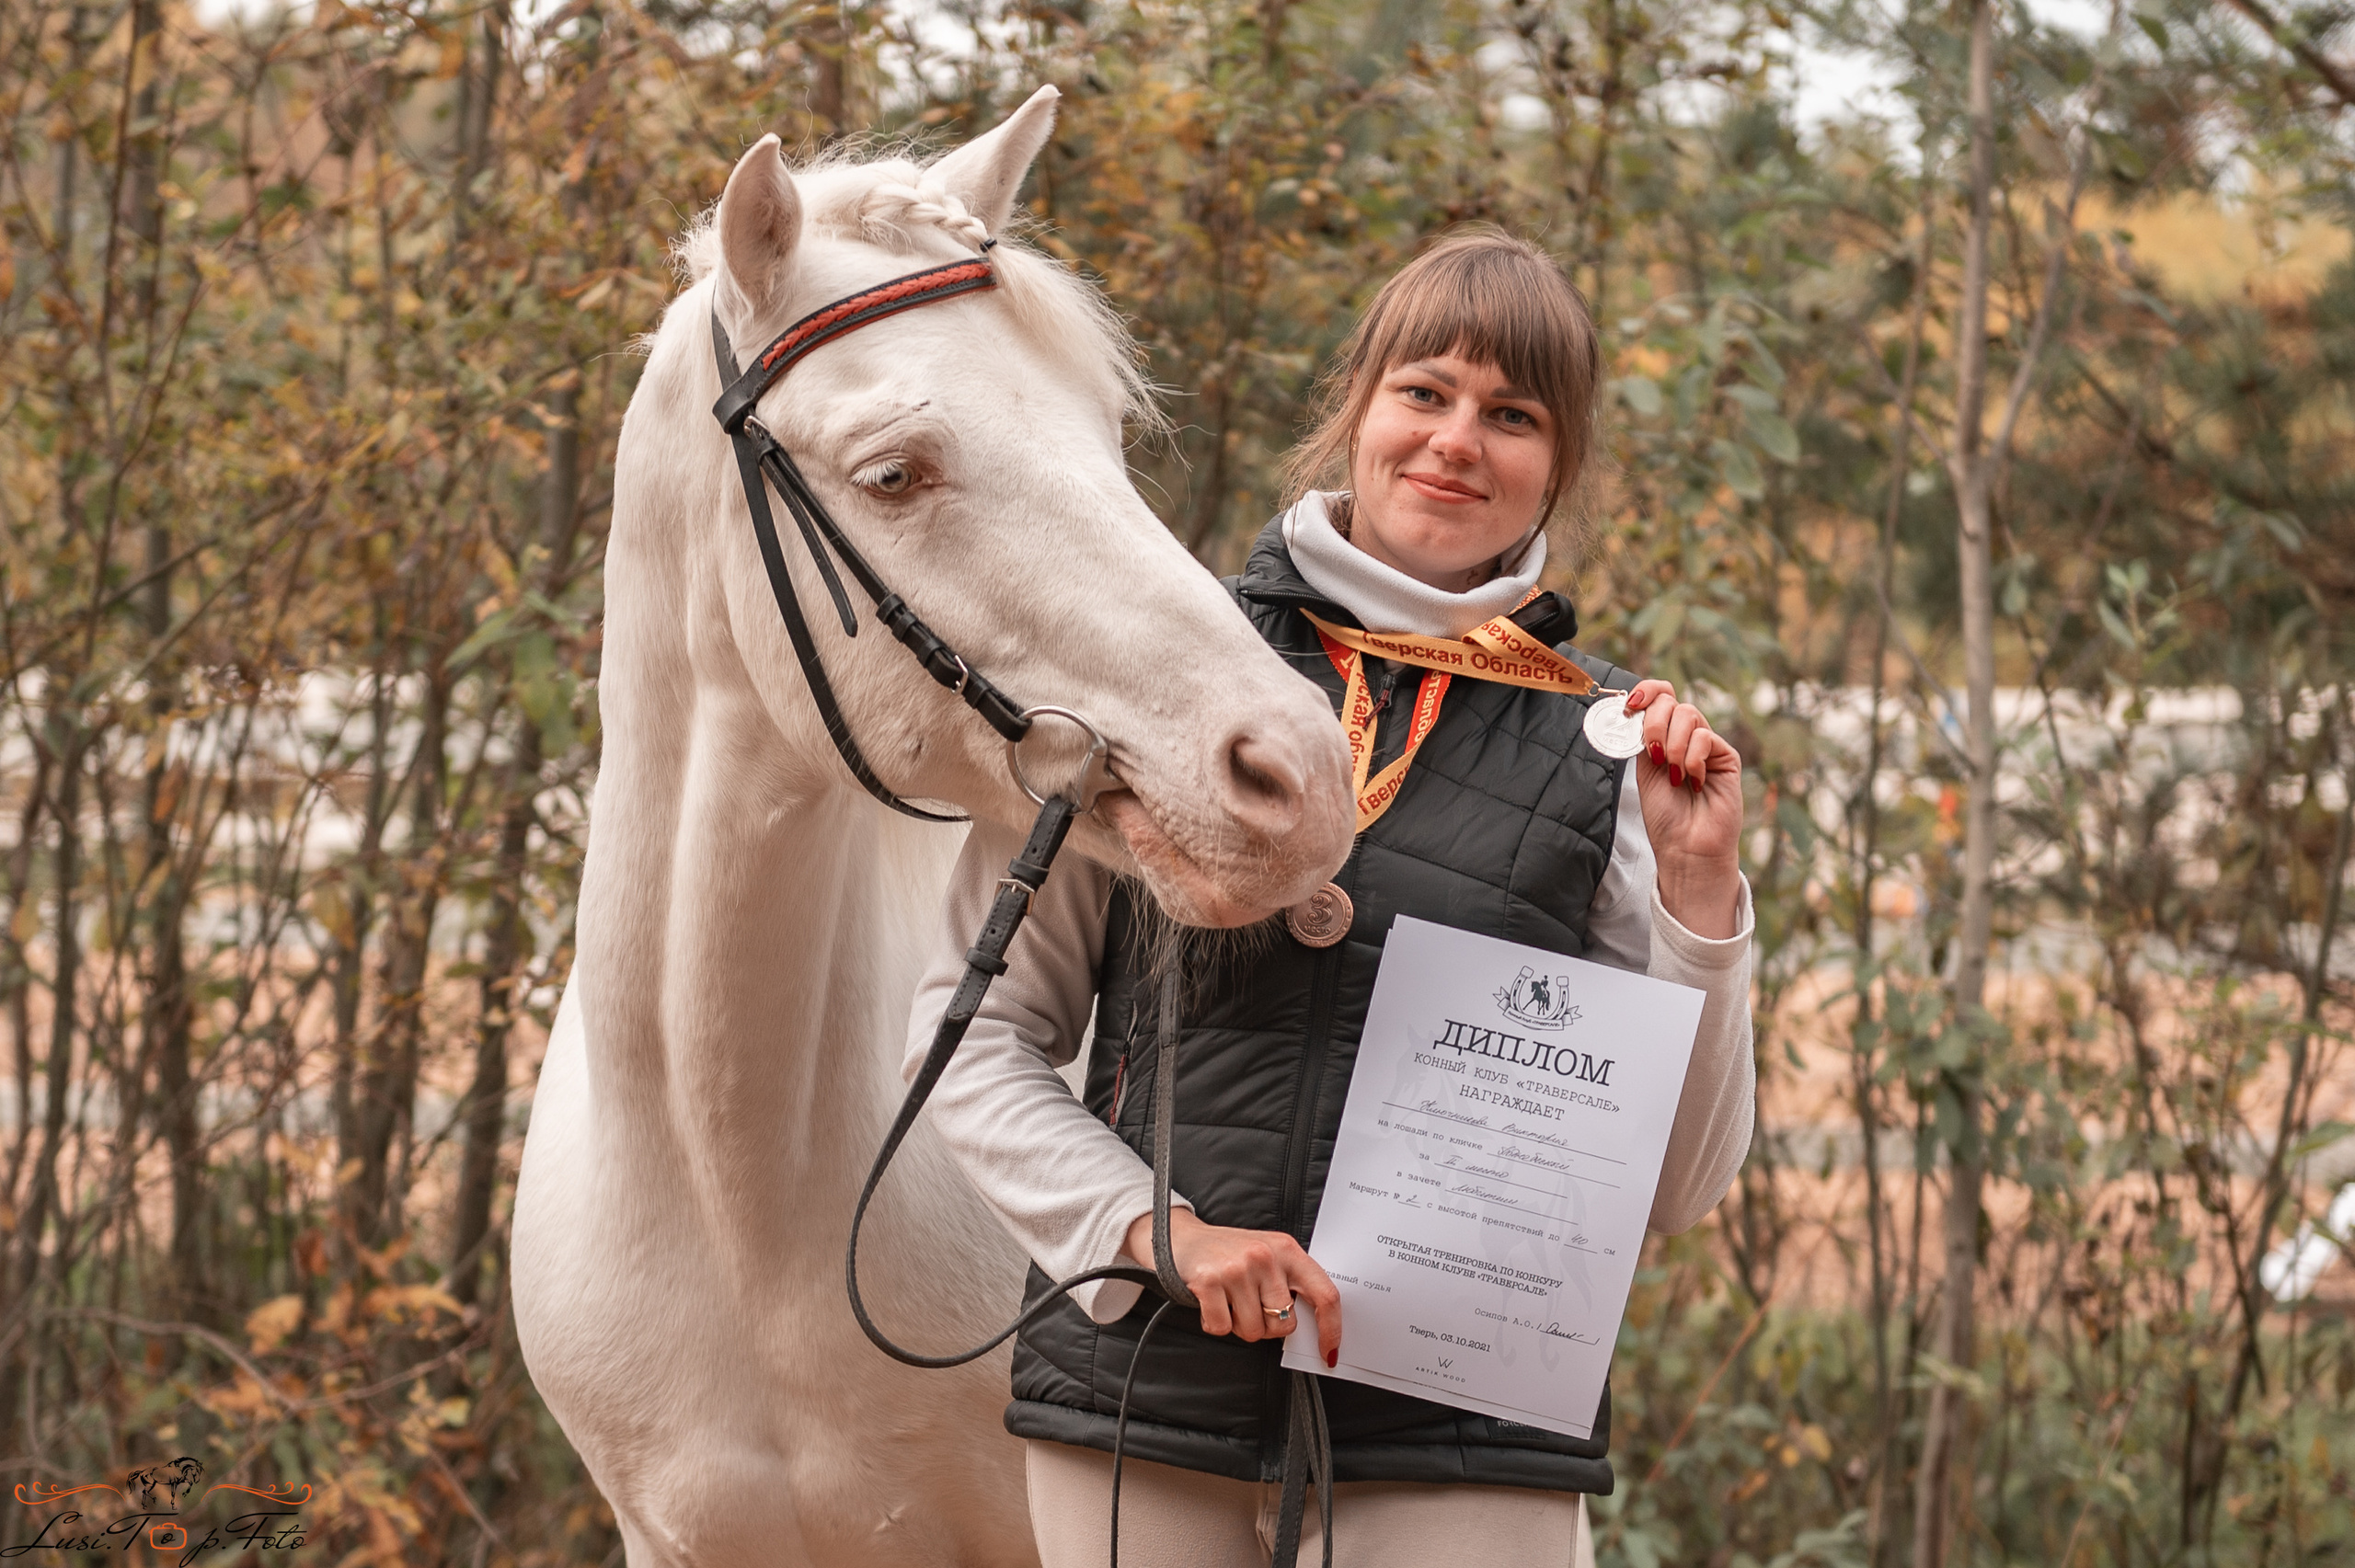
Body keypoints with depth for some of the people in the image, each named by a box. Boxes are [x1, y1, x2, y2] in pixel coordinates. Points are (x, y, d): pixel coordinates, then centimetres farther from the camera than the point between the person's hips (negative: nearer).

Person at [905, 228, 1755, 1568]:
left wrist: (1698, 890, -7)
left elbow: (1677, 1190, 3)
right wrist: (1154, 1231, -9)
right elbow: (974, 1031, 4)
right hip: (1142, 1407, 0)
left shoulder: (1601, 748, 3)